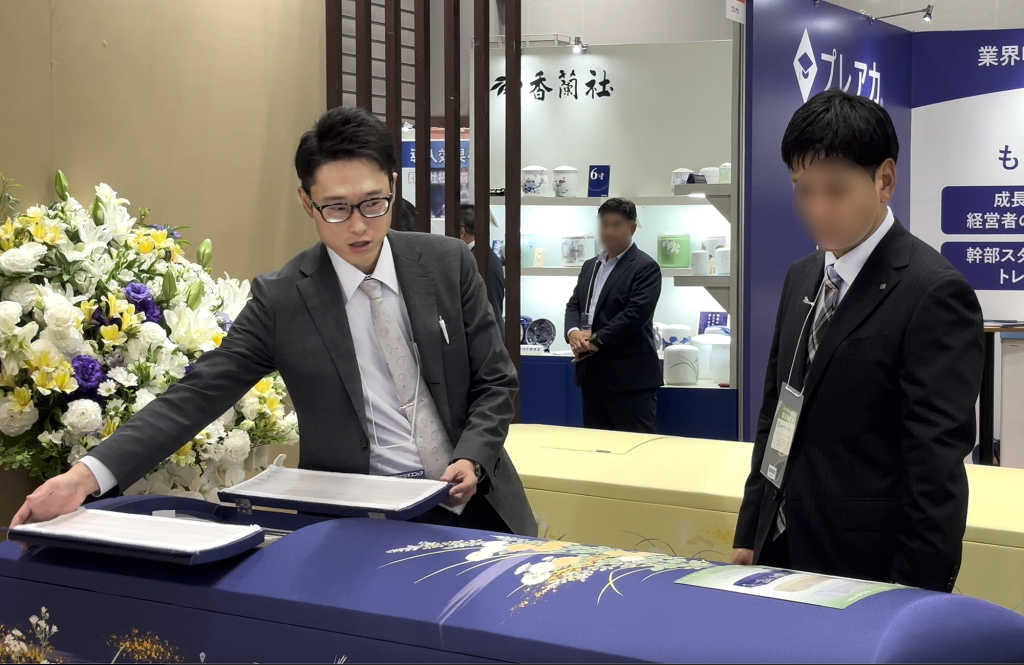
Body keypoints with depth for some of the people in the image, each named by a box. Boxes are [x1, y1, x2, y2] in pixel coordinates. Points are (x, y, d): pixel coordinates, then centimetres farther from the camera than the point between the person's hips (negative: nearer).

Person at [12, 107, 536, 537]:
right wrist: (86, 475, -20)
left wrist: (472, 459, -13)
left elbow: (495, 382, 6)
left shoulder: (449, 264, 0)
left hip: (472, 504, 2)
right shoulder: (281, 299, -4)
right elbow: (198, 394, -8)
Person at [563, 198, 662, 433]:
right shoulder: (590, 266, 19)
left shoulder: (645, 267, -7)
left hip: (630, 375, -8)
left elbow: (636, 314, -18)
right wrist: (573, 332, -8)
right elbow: (574, 305, 14)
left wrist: (596, 340, -18)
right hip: (592, 372, 8)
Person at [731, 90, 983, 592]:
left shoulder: (933, 293, -15)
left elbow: (938, 465, -18)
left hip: (866, 570, -7)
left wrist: (914, 597, -19)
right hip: (782, 554, 7)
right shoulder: (801, 278, 9)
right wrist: (748, 536, 12)